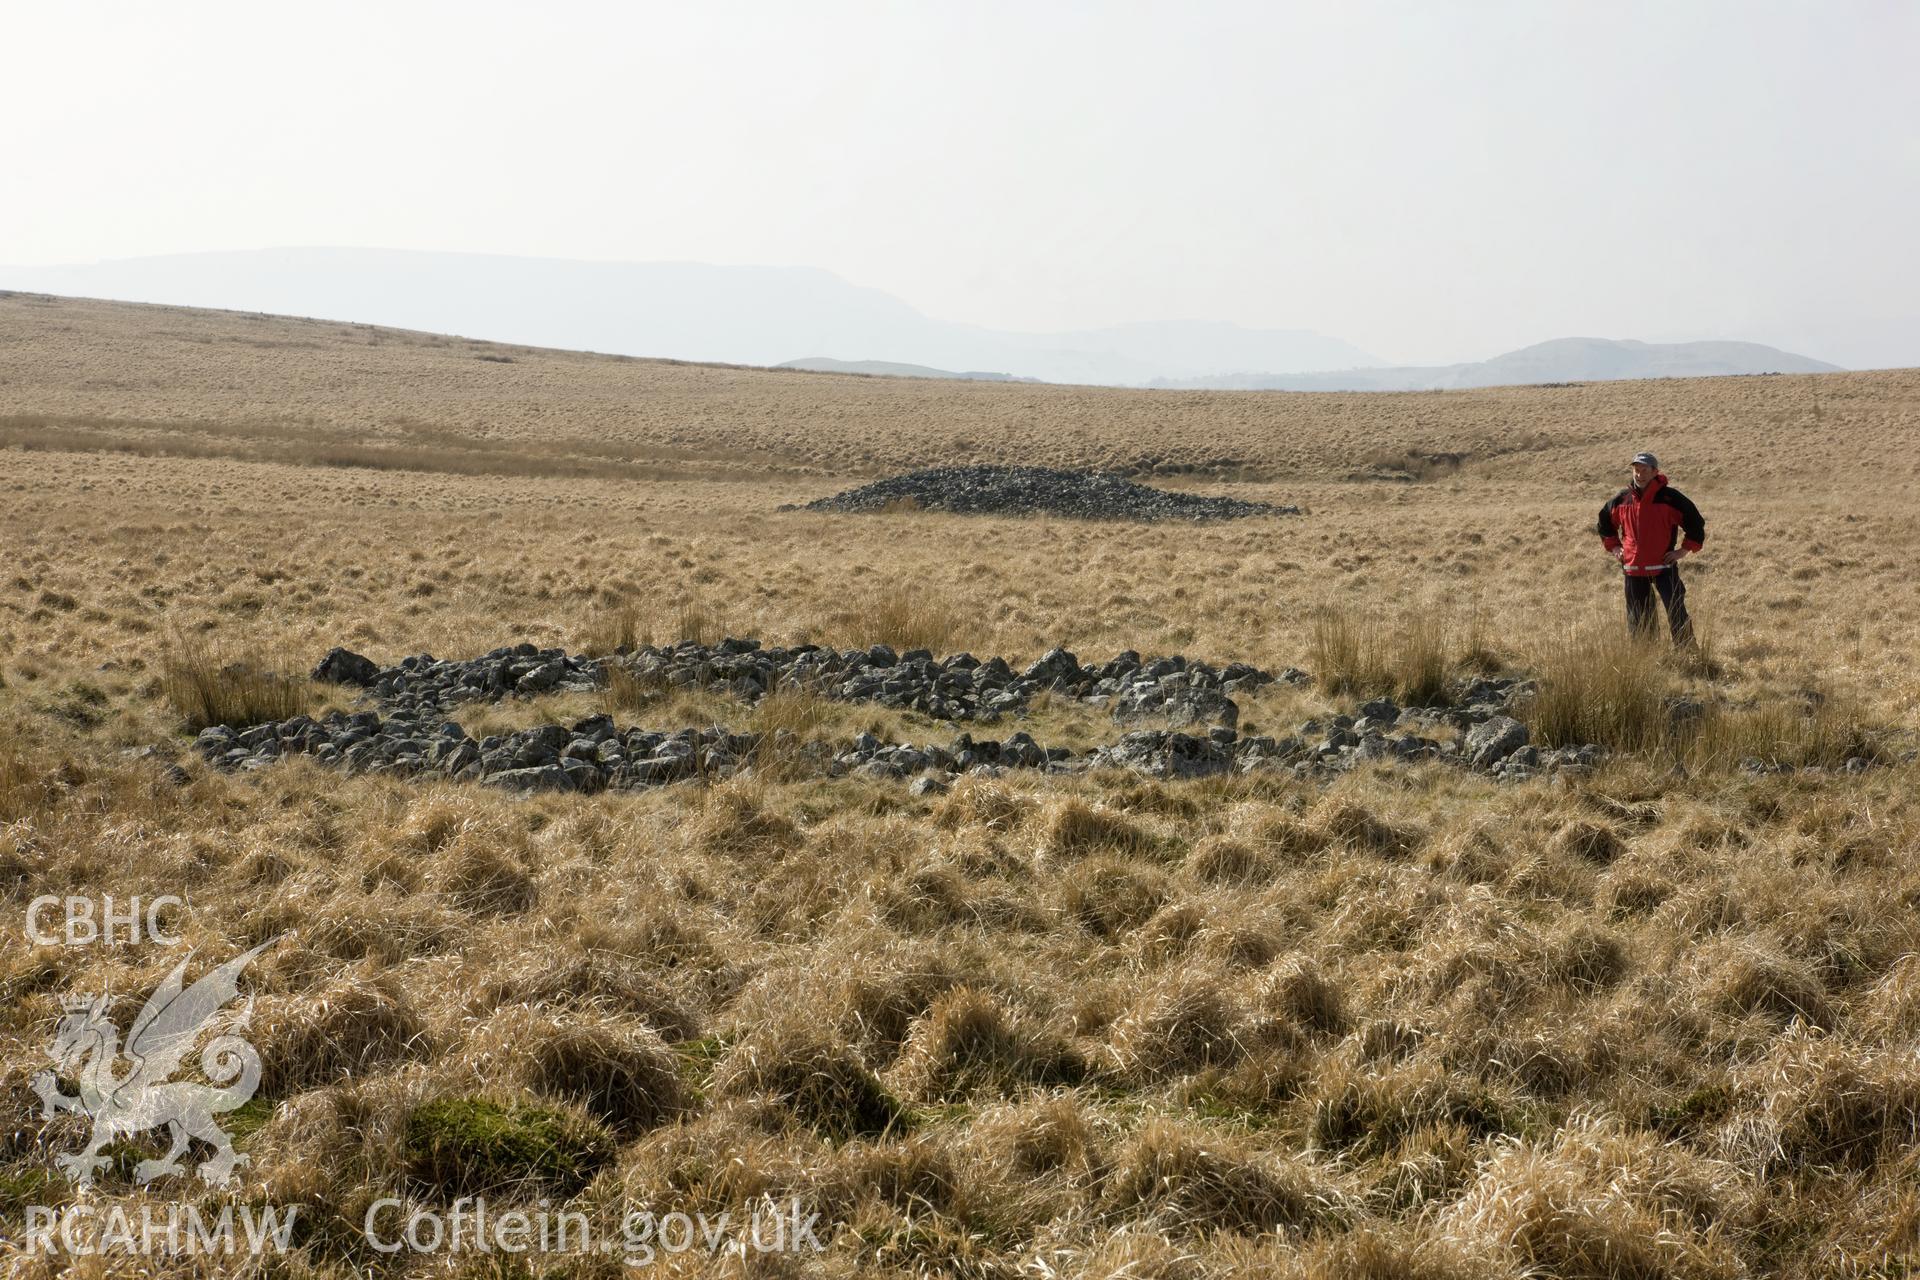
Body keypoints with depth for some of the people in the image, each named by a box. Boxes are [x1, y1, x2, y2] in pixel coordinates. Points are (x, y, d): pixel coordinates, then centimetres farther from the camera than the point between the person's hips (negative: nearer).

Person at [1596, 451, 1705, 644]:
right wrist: (1613, 547, 16)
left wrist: (1684, 549, -3)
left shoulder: (1670, 498, -7)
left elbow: (1695, 523, 0)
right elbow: (1605, 522, 24)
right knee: (1637, 618, 10)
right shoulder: (1621, 500, 5)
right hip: (1633, 569, 4)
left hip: (1664, 567, -4)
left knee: (1676, 612, -10)